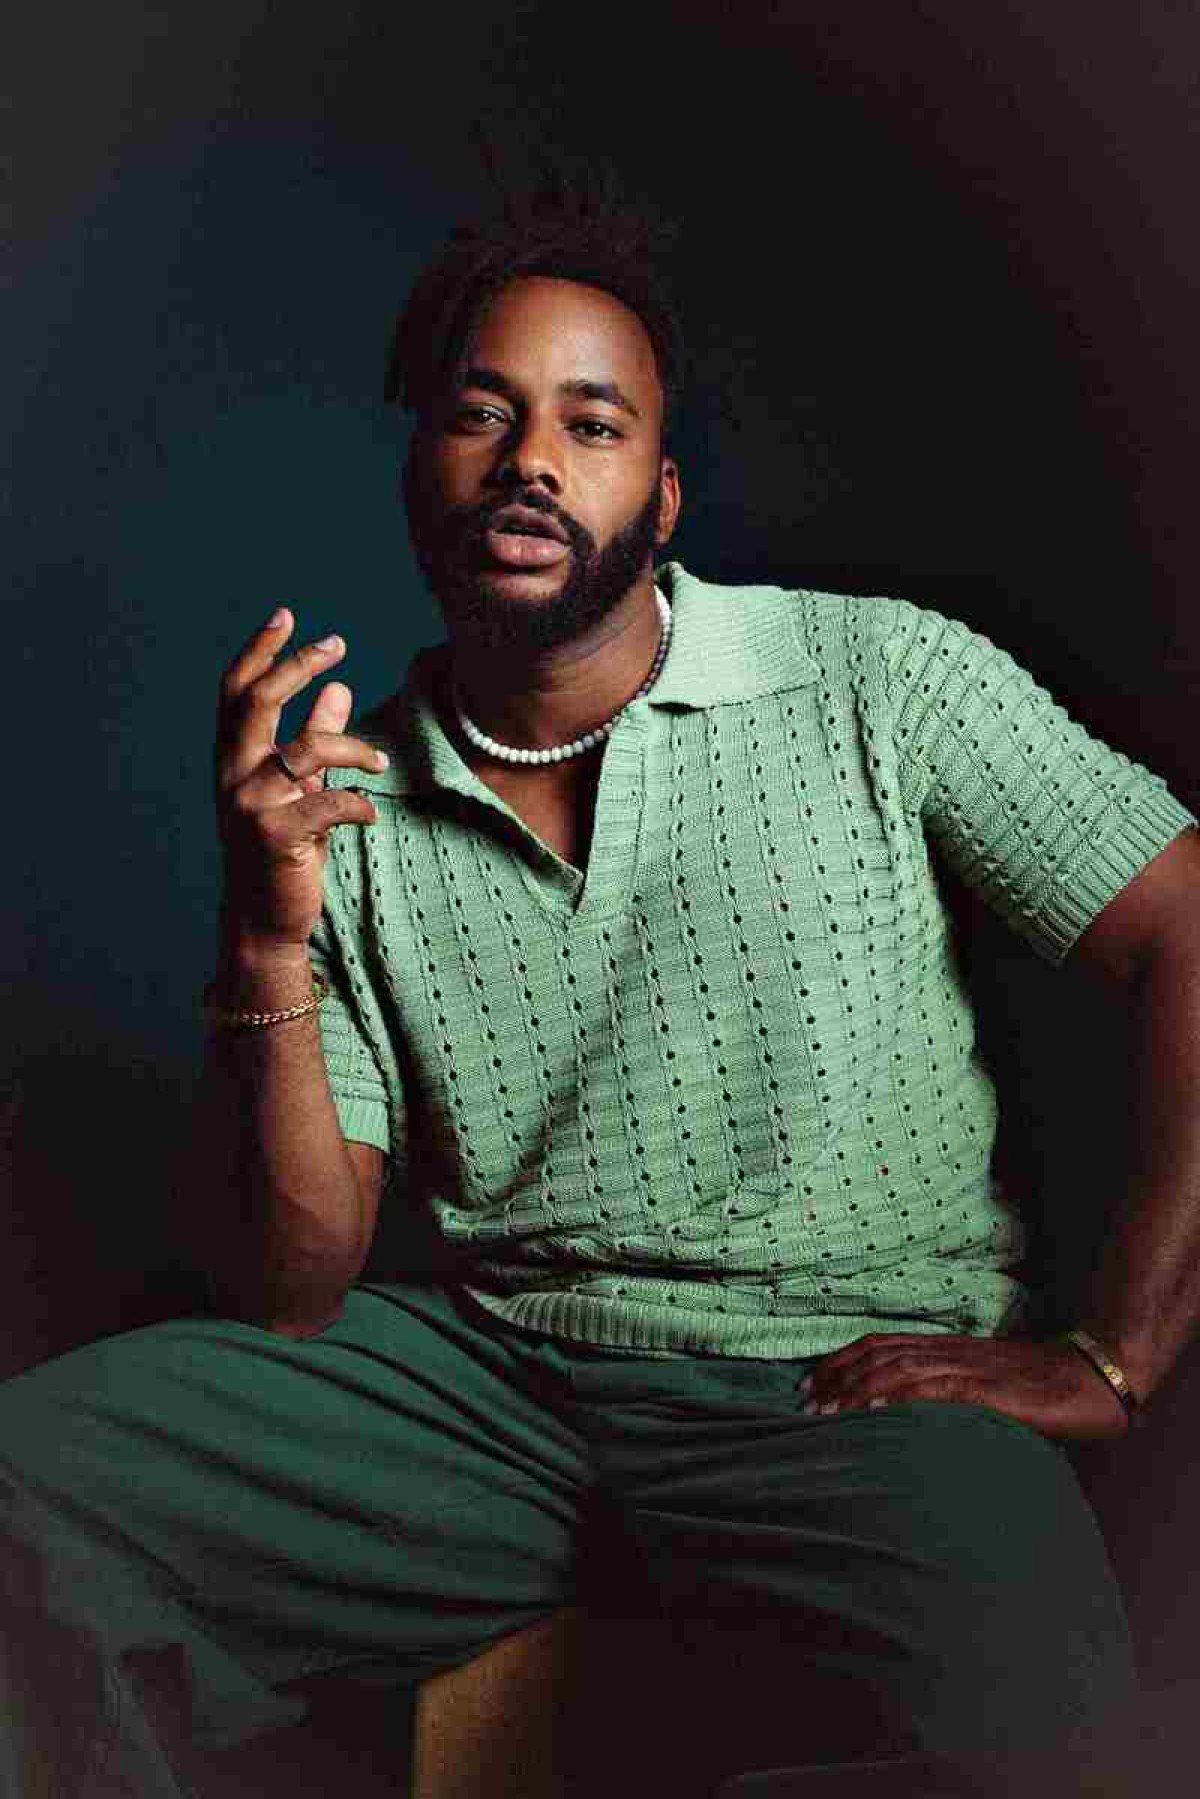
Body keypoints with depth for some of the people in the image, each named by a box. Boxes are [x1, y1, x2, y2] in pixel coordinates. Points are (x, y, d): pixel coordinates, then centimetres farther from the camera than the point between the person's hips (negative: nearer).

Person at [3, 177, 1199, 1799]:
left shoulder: (879, 679, -1)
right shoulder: (344, 811, 6)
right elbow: (290, 1293, 1)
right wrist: (268, 949, -14)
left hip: (846, 1384, -2)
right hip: (475, 1368, 3)